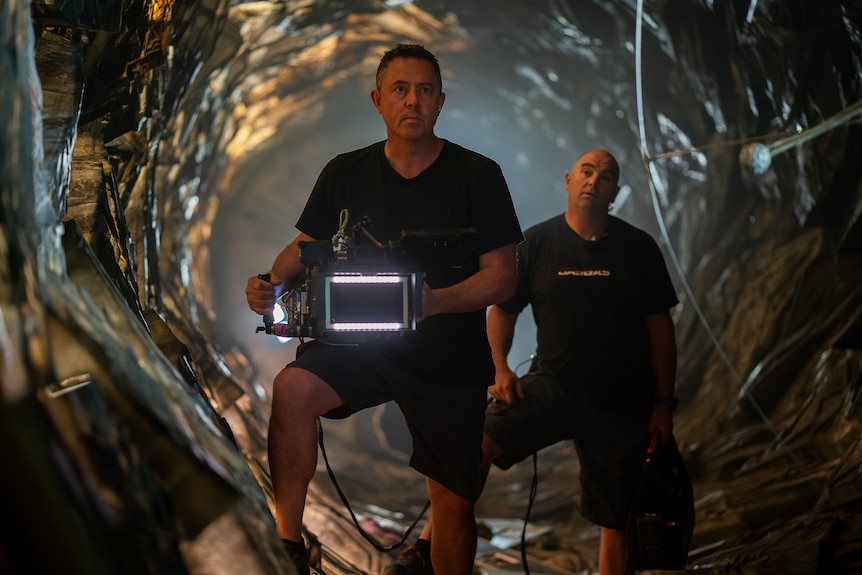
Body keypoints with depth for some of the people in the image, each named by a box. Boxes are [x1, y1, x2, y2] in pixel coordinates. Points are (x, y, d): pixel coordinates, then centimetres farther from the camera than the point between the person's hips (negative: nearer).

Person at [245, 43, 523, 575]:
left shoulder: (478, 175, -6)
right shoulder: (346, 173, 3)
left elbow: (503, 277, -9)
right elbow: (306, 246, 12)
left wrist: (435, 302, -27)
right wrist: (274, 283, -11)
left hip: (451, 356, -1)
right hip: (362, 340, 1)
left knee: (454, 504, 5)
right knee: (292, 389, -28)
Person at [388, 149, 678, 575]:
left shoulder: (638, 248, 1)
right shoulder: (536, 242, 2)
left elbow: (660, 326, 4)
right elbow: (502, 309, 9)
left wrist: (663, 403, 1)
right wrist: (499, 367, -7)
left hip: (623, 404, 1)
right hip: (553, 385, 0)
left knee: (618, 520, 5)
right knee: (479, 438, -26)